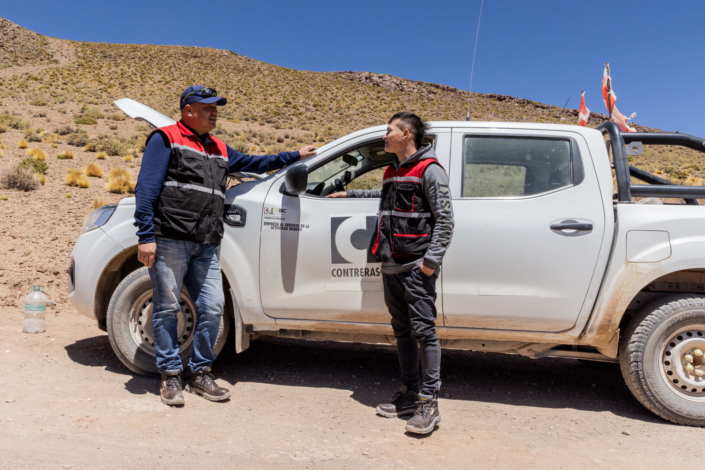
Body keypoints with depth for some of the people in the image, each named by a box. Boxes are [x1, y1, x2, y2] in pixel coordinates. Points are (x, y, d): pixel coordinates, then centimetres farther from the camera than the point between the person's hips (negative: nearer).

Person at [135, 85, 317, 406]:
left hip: (206, 246, 6)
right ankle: (170, 376, 15)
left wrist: (296, 155, 32)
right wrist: (146, 236, -12)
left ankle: (200, 372, 18)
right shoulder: (165, 139, 3)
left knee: (212, 307, 2)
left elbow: (254, 163, 34)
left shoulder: (219, 150, 23)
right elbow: (146, 189, -4)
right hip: (169, 240, -6)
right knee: (167, 308, 1)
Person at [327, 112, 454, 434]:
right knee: (402, 330, 12)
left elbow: (444, 219, -11)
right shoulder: (392, 172, 19)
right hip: (391, 266, 8)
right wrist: (350, 194, 39)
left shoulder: (429, 170, -6)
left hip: (417, 266, -8)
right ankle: (409, 394, 23)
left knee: (423, 330, -5)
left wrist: (432, 259, -18)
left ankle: (429, 402, 3)